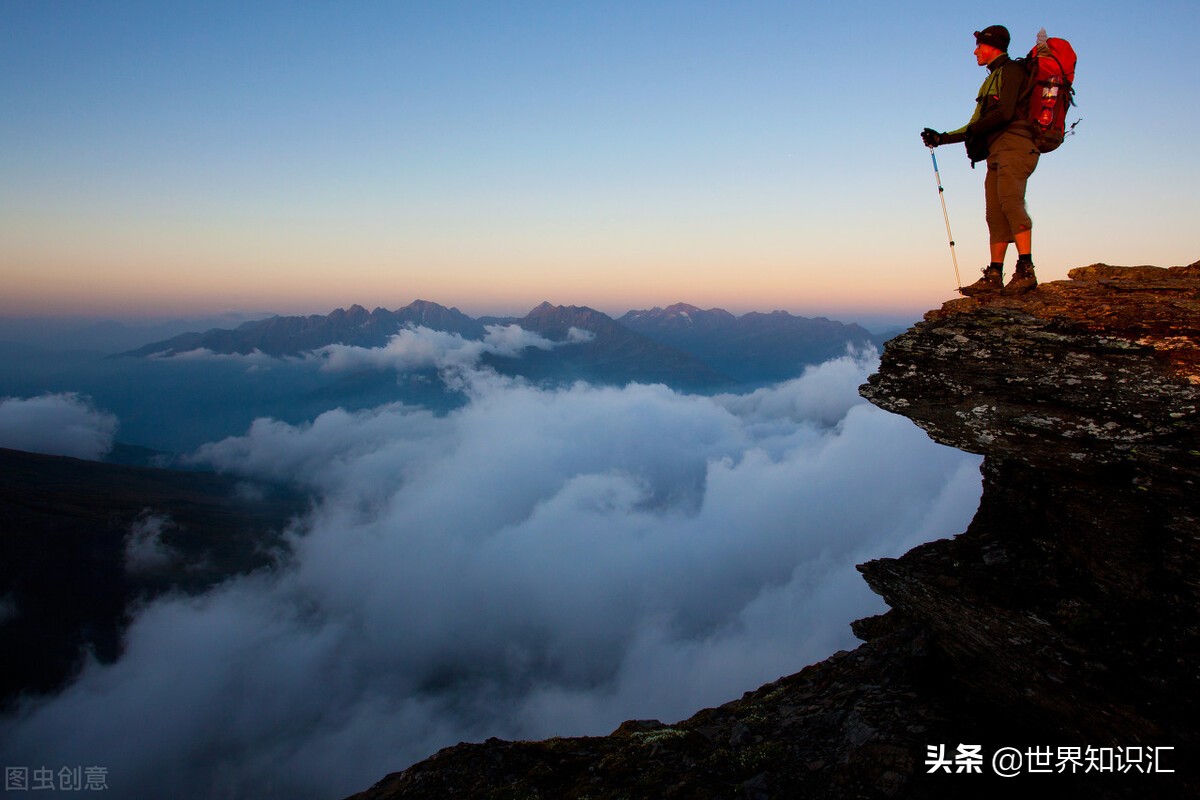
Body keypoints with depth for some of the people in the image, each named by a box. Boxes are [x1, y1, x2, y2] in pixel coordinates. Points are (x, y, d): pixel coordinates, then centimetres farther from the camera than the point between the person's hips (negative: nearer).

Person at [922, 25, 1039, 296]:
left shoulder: (1011, 70, 1)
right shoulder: (991, 80, 29)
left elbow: (1004, 113, -14)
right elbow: (977, 126, 30)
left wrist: (972, 130, -1)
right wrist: (942, 138, 25)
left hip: (1013, 146, -9)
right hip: (996, 153, 9)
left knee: (1010, 203, -24)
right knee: (995, 214, 2)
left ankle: (1025, 271, -31)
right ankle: (994, 276, 0)